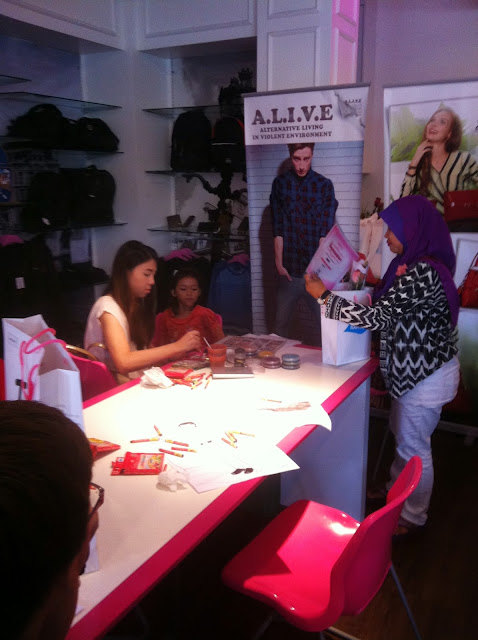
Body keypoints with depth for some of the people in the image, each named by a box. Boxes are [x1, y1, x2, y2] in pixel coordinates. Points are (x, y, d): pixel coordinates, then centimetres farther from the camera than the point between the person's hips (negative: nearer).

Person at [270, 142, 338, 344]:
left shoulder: (324, 185, 3)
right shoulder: (280, 184, 5)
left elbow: (327, 230, -4)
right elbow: (277, 229, 3)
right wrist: (279, 263, -3)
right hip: (289, 271, 1)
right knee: (280, 324, 10)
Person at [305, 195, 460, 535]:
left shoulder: (422, 272, -27)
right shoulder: (416, 264, 5)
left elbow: (378, 317, -29)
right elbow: (393, 307, 14)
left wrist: (324, 296, -23)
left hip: (426, 376, -10)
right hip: (414, 369, 10)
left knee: (413, 445, 7)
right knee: (401, 432, 25)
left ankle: (412, 517, 27)